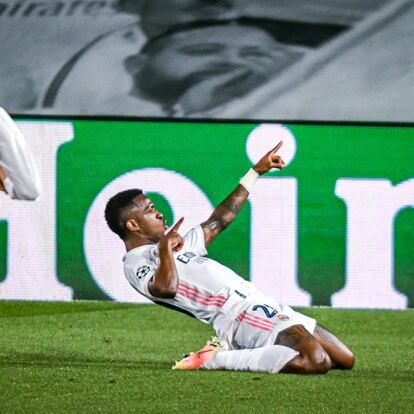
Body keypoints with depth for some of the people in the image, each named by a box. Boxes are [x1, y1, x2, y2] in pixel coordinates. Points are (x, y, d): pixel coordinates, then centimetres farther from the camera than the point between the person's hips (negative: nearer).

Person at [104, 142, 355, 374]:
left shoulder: (177, 245, 26)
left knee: (345, 360, 7)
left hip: (268, 310, 10)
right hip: (241, 316, -10)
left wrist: (256, 172, 36)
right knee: (317, 363, -29)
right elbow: (166, 288, -28)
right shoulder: (137, 264, -5)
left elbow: (220, 219, 34)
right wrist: (164, 249, -13)